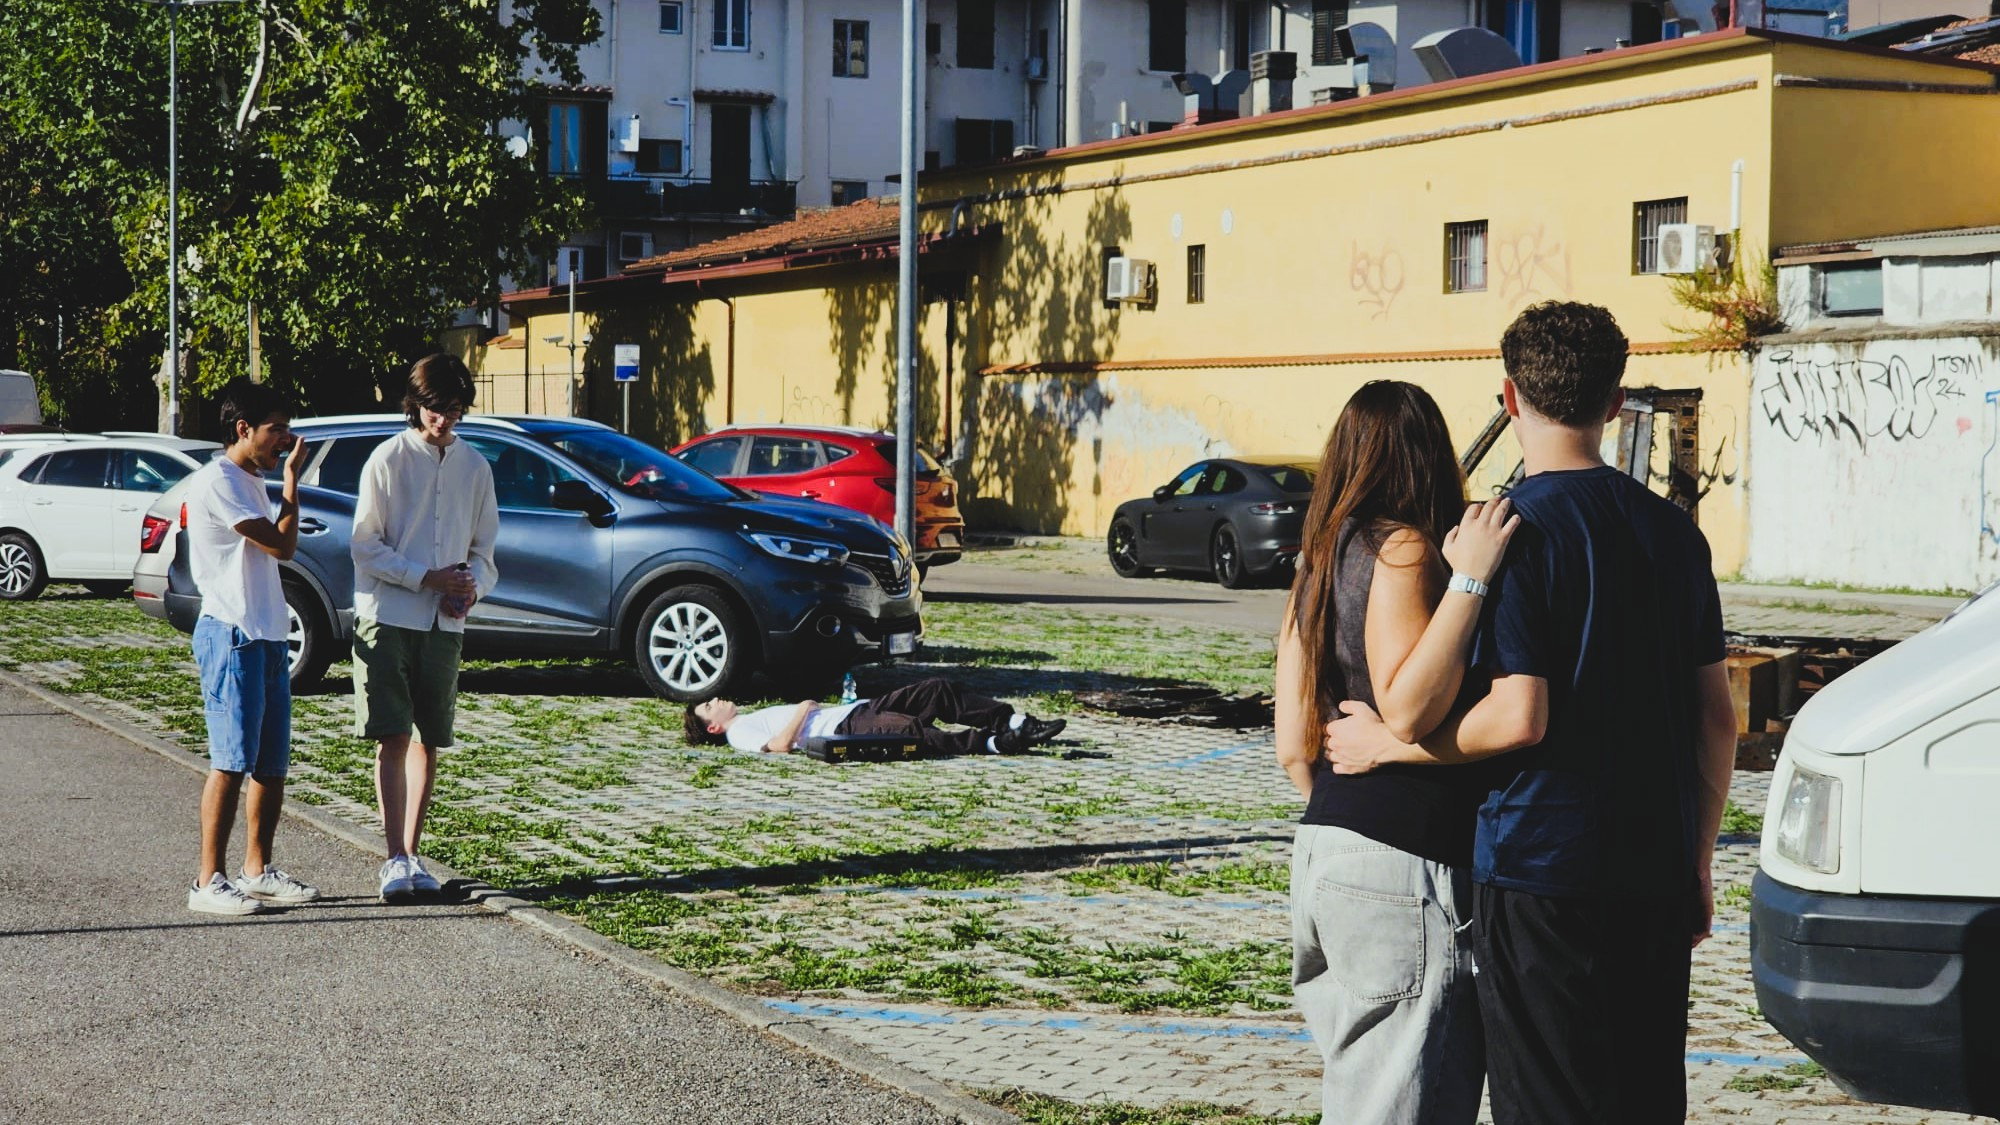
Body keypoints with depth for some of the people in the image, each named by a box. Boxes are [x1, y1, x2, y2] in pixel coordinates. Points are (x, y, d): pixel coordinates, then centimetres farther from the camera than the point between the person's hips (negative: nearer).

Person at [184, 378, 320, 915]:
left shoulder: (250, 482, 19)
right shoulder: (217, 481, -12)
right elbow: (282, 544, -15)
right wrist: (292, 478, -8)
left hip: (267, 638, 10)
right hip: (232, 636, -10)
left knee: (272, 763, 10)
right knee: (233, 761, -9)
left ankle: (257, 871, 18)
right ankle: (209, 881, -6)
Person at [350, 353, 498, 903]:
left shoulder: (474, 467, 10)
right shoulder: (389, 459, -3)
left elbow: (483, 549, 14)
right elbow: (366, 546, -6)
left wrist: (473, 586, -7)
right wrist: (427, 578, -15)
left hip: (444, 624, 4)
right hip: (388, 617, -4)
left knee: (428, 740, 7)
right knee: (393, 738, -8)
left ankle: (412, 853, 15)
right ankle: (395, 858, -8)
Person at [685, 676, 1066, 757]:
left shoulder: (760, 717, 34)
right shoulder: (739, 732, 5)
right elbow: (780, 745, -15)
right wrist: (804, 708, -7)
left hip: (859, 709, 10)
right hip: (844, 729, -9)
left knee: (938, 689, -6)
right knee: (910, 729, -36)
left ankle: (1016, 723, -14)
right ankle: (991, 743, -42)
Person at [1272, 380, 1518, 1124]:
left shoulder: (1317, 564, 15)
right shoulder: (1402, 548, -10)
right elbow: (1407, 710, -24)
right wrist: (1468, 580, -24)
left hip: (1324, 847, 9)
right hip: (1401, 863, -9)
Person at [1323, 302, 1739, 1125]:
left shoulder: (1518, 531, -11)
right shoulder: (1673, 532, 8)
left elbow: (1520, 718, -18)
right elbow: (1716, 719, 10)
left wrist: (1386, 743, -4)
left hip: (1542, 871, -6)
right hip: (1655, 873, 6)